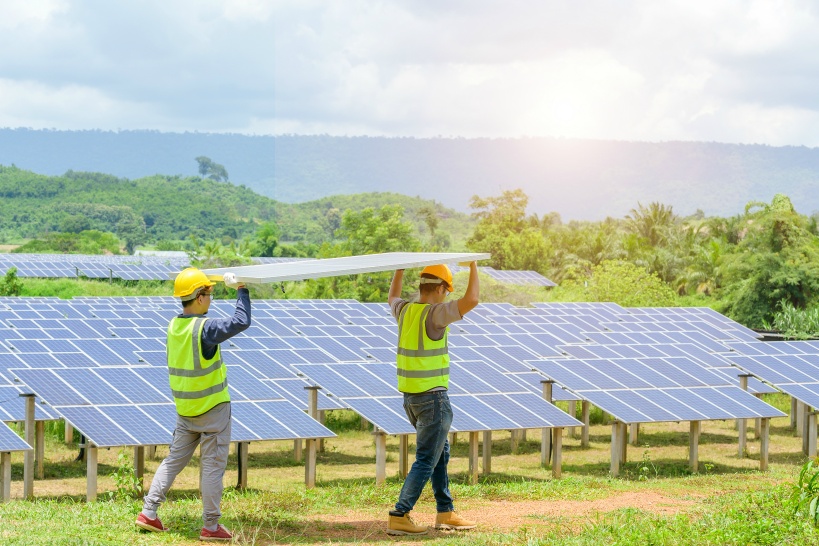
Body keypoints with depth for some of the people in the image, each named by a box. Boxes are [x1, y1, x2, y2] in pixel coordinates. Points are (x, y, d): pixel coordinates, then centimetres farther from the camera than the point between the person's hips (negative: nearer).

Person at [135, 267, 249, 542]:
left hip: (185, 410, 7)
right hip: (212, 408, -7)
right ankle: (211, 526, 6)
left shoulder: (174, 325, 1)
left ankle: (148, 512, 13)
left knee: (174, 460, 16)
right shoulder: (205, 329, -22)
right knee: (213, 466, 1)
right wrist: (241, 289, -15)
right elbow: (241, 322, -26)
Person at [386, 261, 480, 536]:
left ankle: (445, 513, 24)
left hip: (410, 397, 9)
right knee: (426, 461, -4)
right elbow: (472, 300, -28)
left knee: (441, 453, 20)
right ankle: (399, 517, -7)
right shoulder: (435, 313, -18)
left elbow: (393, 298, 29)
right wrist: (473, 265, -16)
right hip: (433, 398, -9)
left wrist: (400, 268, 35)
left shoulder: (404, 310, 4)